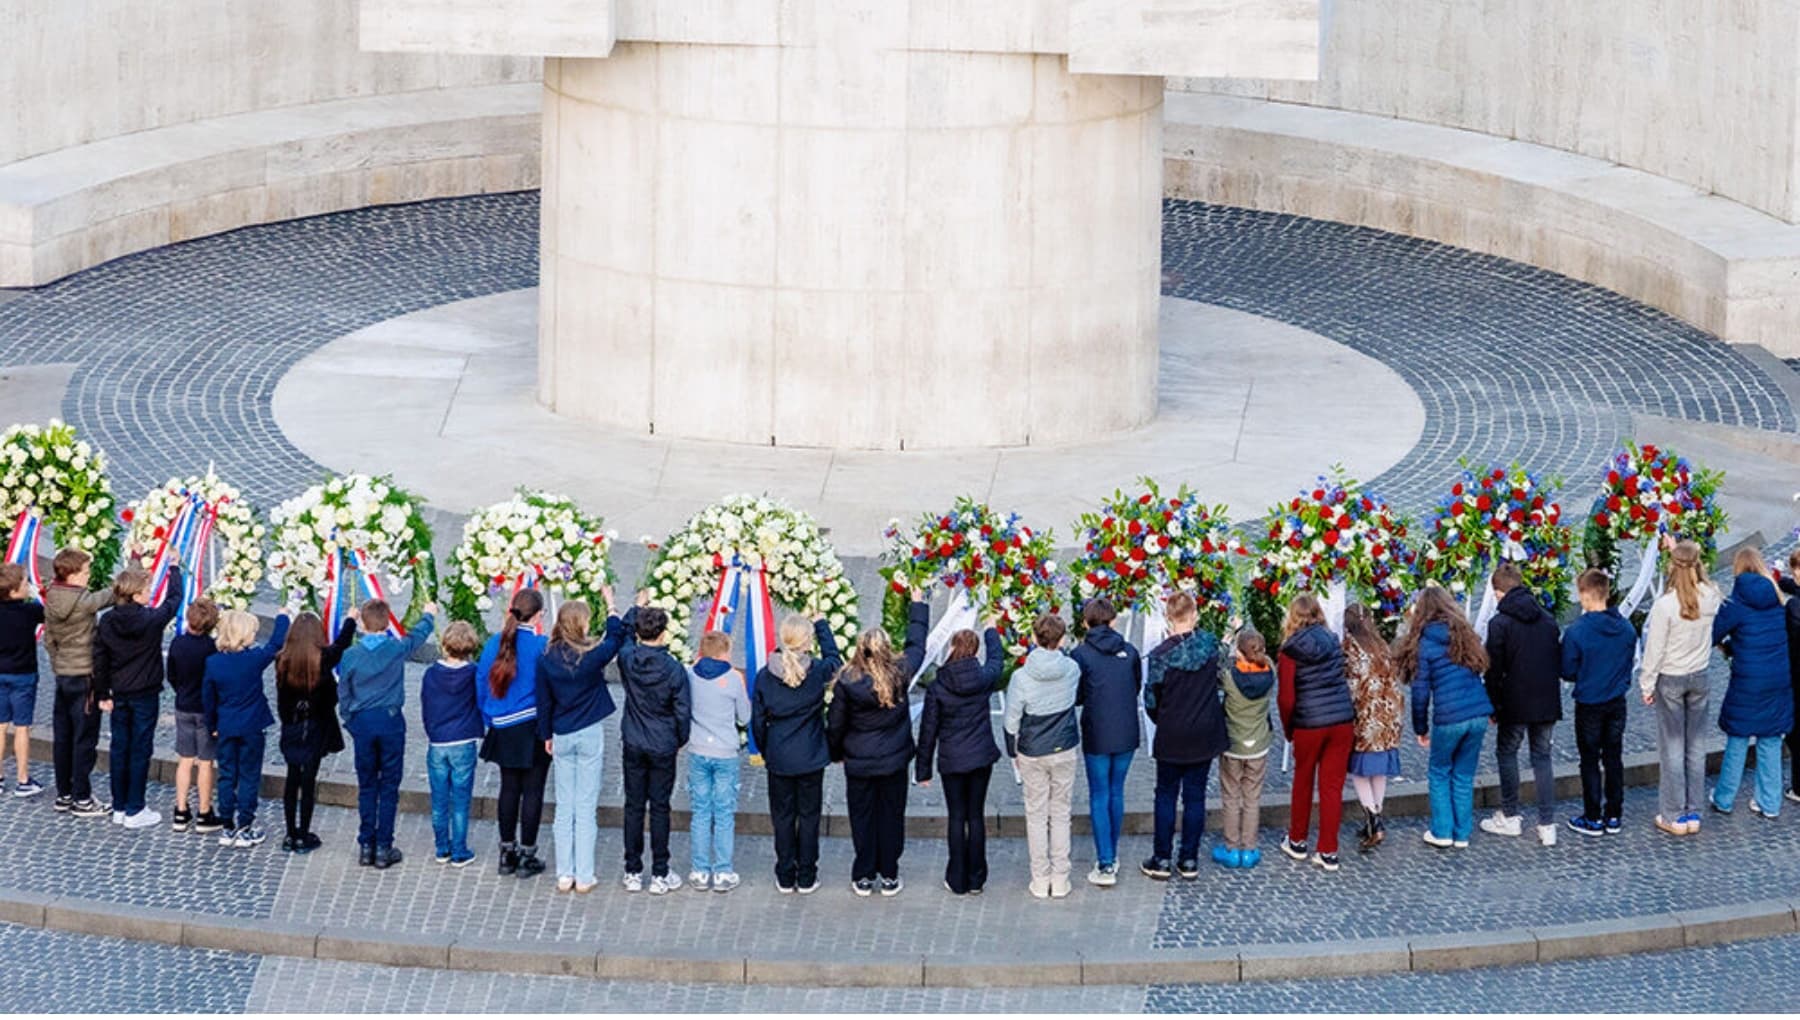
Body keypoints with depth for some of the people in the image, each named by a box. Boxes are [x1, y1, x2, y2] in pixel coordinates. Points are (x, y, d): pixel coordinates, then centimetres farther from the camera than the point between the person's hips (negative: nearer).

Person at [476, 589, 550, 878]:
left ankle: (507, 852, 20)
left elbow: (482, 684, 6)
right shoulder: (542, 646, -15)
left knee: (509, 788, 15)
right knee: (532, 791, 4)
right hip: (534, 729, -5)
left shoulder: (494, 643, 0)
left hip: (504, 731, 5)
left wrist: (490, 720, 16)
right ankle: (527, 855, 8)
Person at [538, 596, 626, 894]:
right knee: (586, 807, 2)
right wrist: (610, 604, 17)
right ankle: (584, 877, 4)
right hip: (589, 735, -3)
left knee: (564, 805, 9)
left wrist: (547, 735, 15)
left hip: (561, 737, 3)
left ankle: (564, 875, 10)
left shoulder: (547, 658, -6)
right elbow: (616, 638, 5)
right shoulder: (591, 656, -15)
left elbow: (544, 701, 3)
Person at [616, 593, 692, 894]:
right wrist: (681, 740, 8)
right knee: (659, 808, 4)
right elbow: (683, 711, -10)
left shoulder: (628, 659, -9)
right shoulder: (674, 669, -17)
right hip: (663, 748, -2)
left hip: (633, 745, 2)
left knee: (633, 806, 10)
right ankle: (660, 875, 8)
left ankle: (633, 872, 14)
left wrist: (637, 608, 27)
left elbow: (621, 636, 16)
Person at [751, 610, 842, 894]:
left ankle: (785, 878, 17)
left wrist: (765, 751, 15)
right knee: (809, 817, 10)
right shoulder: (817, 672, -14)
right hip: (811, 759, -1)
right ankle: (806, 878, 15)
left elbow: (758, 722, -2)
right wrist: (822, 626, 24)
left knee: (782, 817, 12)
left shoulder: (765, 677, -10)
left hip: (778, 760, 1)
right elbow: (834, 660, 12)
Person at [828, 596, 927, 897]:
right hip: (893, 760, 1)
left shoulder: (847, 682, -17)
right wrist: (918, 606, 20)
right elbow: (917, 646, 6)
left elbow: (835, 723, -7)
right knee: (891, 816, 12)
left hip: (858, 762, -1)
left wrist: (836, 753, 12)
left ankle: (863, 878, 15)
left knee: (862, 818, 10)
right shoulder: (899, 674, -14)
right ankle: (889, 877, 17)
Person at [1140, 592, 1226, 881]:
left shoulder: (1162, 654, -16)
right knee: (1195, 796, 10)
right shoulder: (1209, 644, -8)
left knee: (1166, 796, 10)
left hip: (1172, 737, -2)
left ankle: (1161, 860, 12)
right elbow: (1219, 676, 6)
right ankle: (1189, 860, 14)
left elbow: (1151, 700, -8)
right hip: (1205, 734, 2)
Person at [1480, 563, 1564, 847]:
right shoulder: (1547, 620, 7)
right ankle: (1547, 825, 4)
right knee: (1542, 757, 10)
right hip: (1547, 702, 5)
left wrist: (1493, 705, -1)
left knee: (1507, 752, 14)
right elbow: (1559, 662, 13)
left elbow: (1494, 670, -11)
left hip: (1516, 704, -5)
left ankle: (1510, 817, 18)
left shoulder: (1500, 623, -11)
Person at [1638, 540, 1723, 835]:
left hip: (1670, 679, -4)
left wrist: (1647, 685, -4)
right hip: (1699, 677, 4)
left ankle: (1674, 816, 9)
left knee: (1672, 747, 4)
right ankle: (1693, 813, 17)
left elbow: (1655, 649, -15)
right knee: (1696, 746, 12)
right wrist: (1684, 554, 15)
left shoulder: (1665, 604, -21)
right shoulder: (1710, 597, -10)